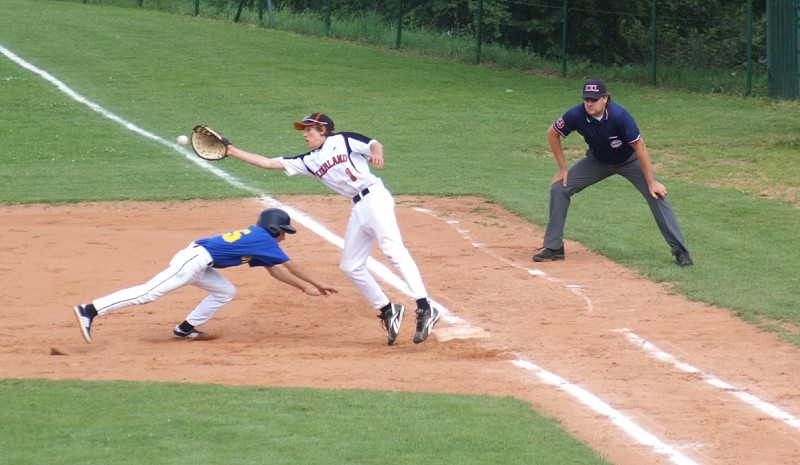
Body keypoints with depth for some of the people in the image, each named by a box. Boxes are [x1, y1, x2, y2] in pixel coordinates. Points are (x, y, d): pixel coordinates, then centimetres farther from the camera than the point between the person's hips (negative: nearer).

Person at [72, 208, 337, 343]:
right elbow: (290, 266, 5)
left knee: (226, 291, 20)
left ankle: (186, 329, 15)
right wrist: (316, 283, 15)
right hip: (194, 260, -10)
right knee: (149, 292, -17)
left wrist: (304, 287, 30)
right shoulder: (264, 240, 0)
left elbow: (276, 271, 32)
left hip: (195, 260, 10)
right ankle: (90, 311, -25)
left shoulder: (256, 237, 25)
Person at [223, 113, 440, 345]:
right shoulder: (309, 161, 20)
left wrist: (377, 154, -30)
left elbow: (373, 144, -7)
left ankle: (424, 309, -32)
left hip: (374, 196, -8)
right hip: (358, 210, 8)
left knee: (392, 248, -23)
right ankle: (388, 311, 12)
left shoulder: (342, 140, 6)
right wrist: (233, 151, 18)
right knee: (350, 266, 5)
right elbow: (268, 163, 20)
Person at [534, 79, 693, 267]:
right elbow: (552, 134, -9)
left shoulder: (619, 116, -36)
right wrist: (562, 169, -6)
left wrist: (651, 182, -25)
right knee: (559, 188, -7)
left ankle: (680, 251, -10)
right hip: (597, 161, 3)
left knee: (657, 195, -18)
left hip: (629, 161, -3)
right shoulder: (577, 115, -28)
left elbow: (639, 147, -28)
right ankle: (553, 248, 4)